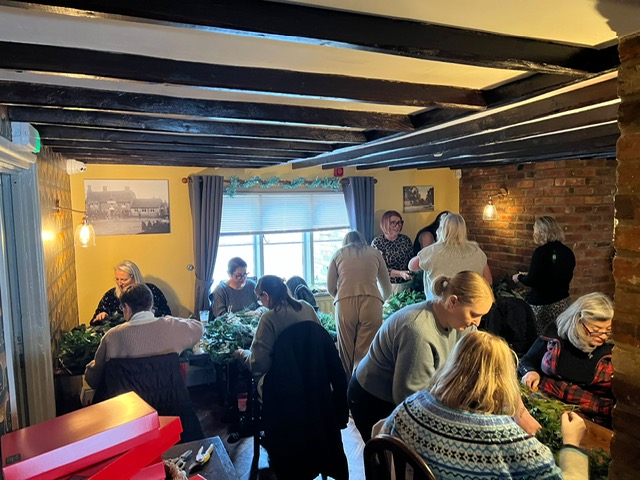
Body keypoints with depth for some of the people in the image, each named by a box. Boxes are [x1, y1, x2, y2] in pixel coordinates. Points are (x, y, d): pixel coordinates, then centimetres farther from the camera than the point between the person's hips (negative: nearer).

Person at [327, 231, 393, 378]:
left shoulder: (338, 254, 19)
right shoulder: (375, 253, 20)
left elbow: (330, 287, 15)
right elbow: (387, 288, 24)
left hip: (344, 305, 0)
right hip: (371, 303, 0)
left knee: (346, 351, 10)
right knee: (366, 352, 4)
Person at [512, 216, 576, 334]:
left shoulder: (541, 252, -15)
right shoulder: (568, 252, 6)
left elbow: (532, 281, -16)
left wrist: (519, 277, 6)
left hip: (541, 305, -7)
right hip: (562, 302, 7)